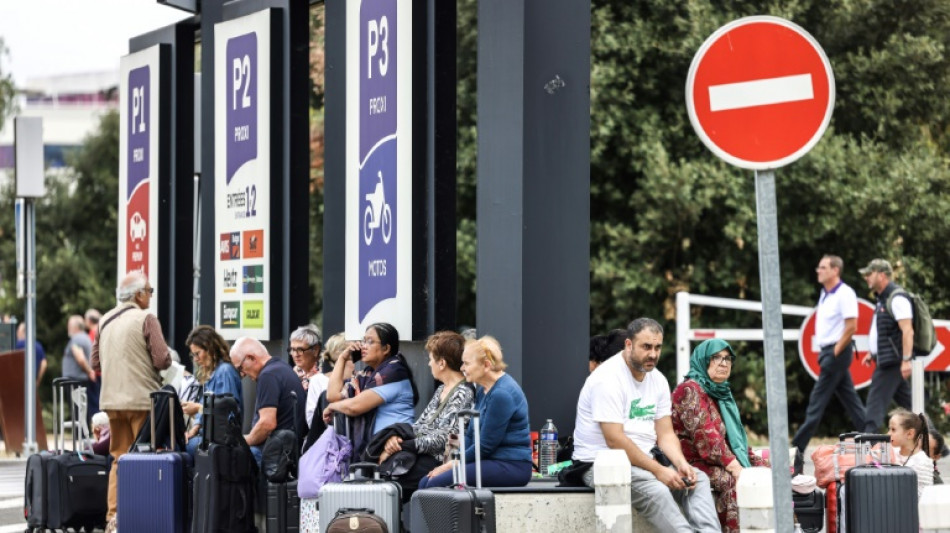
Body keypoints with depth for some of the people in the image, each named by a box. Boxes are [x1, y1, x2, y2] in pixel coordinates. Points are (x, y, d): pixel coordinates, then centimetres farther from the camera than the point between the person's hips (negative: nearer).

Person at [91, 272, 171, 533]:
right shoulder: (146, 319, -9)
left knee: (118, 458, 12)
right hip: (142, 399, -6)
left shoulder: (105, 321, 10)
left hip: (112, 400, 6)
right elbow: (162, 360, -15)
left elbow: (96, 363, 14)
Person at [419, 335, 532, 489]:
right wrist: (448, 464, 2)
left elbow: (485, 446, -17)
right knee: (425, 482, -3)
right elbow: (470, 435, 17)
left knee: (437, 484, -22)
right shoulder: (482, 390, 14)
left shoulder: (502, 394, -17)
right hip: (491, 461, 10)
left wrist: (450, 465, -8)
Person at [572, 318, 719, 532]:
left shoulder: (658, 380, 9)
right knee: (655, 490, -33)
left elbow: (665, 434, 10)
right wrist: (658, 470, -22)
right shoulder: (608, 379, -16)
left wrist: (681, 464, -11)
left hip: (644, 460, 8)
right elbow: (615, 440, -22)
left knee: (698, 479, -10)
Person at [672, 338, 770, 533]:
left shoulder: (721, 393, 22)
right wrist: (733, 466, -24)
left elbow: (736, 439, 23)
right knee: (733, 482, -33)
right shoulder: (690, 390, -7)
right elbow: (705, 436, -18)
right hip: (696, 465, -9)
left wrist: (761, 464, 8)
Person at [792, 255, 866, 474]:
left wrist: (835, 353, -17)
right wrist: (825, 353, 13)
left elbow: (851, 326, -18)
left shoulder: (844, 294, -13)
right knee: (851, 400, 11)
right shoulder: (825, 293, 14)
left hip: (838, 352, -10)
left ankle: (797, 450, -10)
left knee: (817, 401, -9)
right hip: (828, 350, 10)